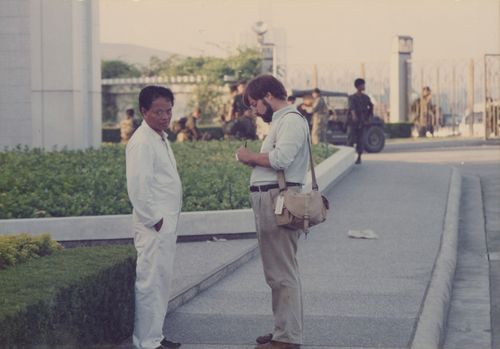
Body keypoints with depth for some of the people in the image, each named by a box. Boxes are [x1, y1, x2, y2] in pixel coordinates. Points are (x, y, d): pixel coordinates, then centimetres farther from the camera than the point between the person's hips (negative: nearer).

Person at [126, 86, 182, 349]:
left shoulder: (161, 139, 16)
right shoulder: (141, 142, -15)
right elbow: (138, 187, -21)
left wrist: (169, 219, 15)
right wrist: (154, 220, -17)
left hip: (166, 222, 10)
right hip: (154, 224, -10)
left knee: (162, 280, 15)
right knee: (151, 281, -6)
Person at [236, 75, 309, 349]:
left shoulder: (291, 120, -11)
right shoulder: (280, 121, 22)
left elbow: (281, 158, -23)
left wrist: (251, 157, -8)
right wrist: (255, 160, 4)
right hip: (268, 200, 11)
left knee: (282, 273, -8)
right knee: (277, 272, 16)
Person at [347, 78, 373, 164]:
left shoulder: (366, 98, 8)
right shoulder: (352, 97, -4)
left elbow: (371, 107, 22)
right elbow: (352, 107, -23)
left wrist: (369, 118, 13)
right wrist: (354, 115, -42)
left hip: (362, 122, 2)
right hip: (352, 122, -2)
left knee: (360, 140, 0)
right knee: (350, 140, -6)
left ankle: (359, 157, 7)